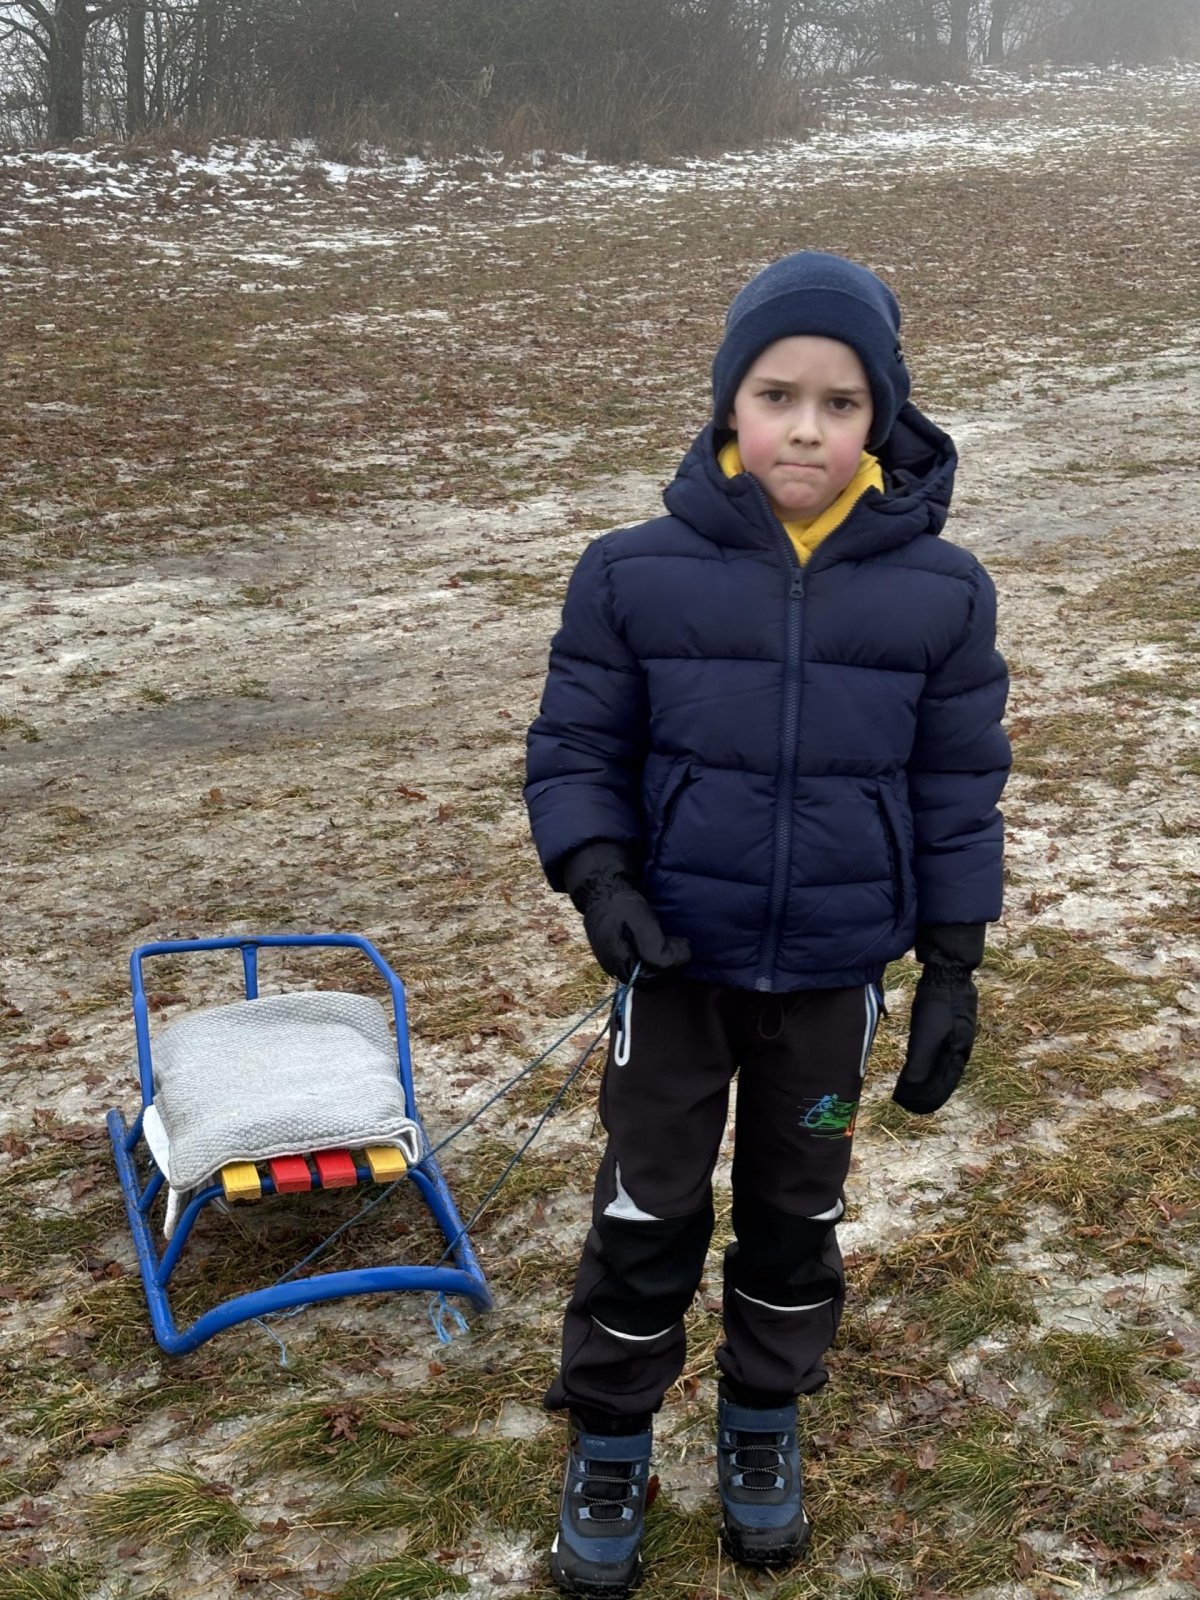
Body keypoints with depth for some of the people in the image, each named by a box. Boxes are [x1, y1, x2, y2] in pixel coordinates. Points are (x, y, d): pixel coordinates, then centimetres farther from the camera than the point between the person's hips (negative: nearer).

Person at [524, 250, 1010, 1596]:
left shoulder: (939, 590, -9)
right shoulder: (636, 574, -13)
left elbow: (958, 793, -1)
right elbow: (572, 753, -3)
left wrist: (952, 969, 0)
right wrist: (599, 878, -20)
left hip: (834, 974, 1)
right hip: (678, 963, -1)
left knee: (796, 1209, 18)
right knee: (649, 1213, 11)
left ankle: (763, 1427, 41)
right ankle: (607, 1450, 32)